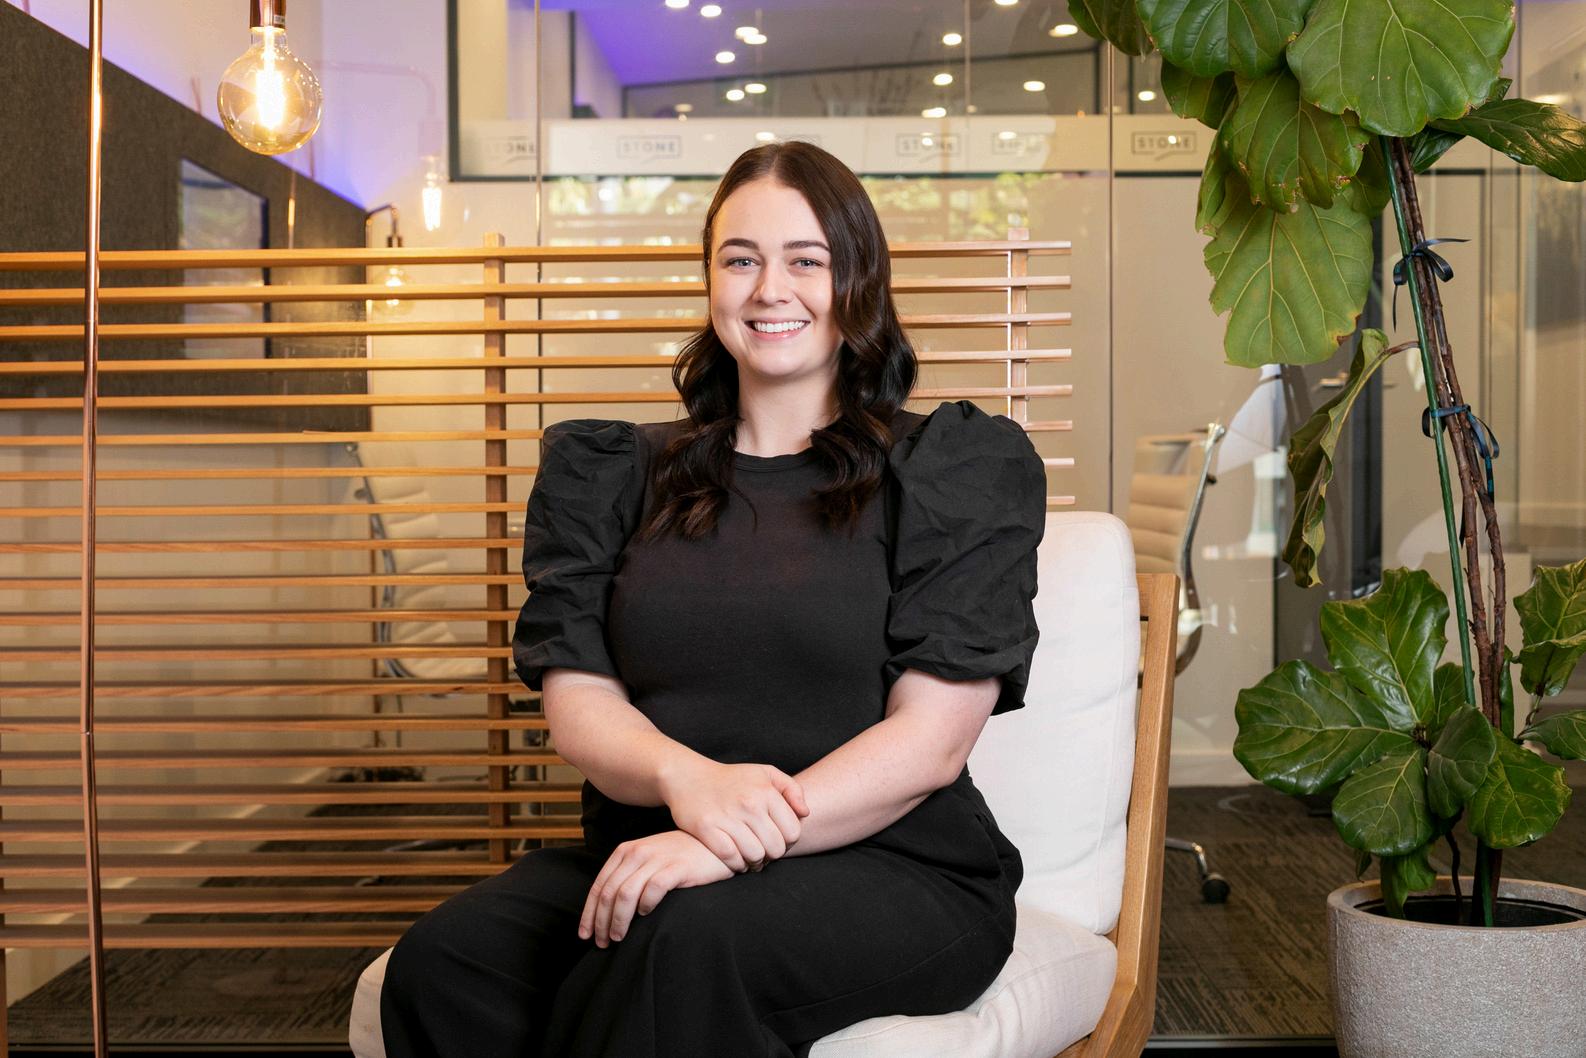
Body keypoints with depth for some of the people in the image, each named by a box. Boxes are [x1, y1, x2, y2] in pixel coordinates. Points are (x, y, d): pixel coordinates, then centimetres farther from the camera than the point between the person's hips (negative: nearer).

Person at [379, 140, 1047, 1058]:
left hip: (894, 868, -2)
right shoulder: (616, 475, 16)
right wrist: (688, 778, -18)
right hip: (648, 849, 3)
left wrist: (736, 843, -20)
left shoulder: (958, 467, 5)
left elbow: (931, 737, -6)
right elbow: (578, 698, 6)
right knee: (441, 964, -28)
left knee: (688, 940, -37)